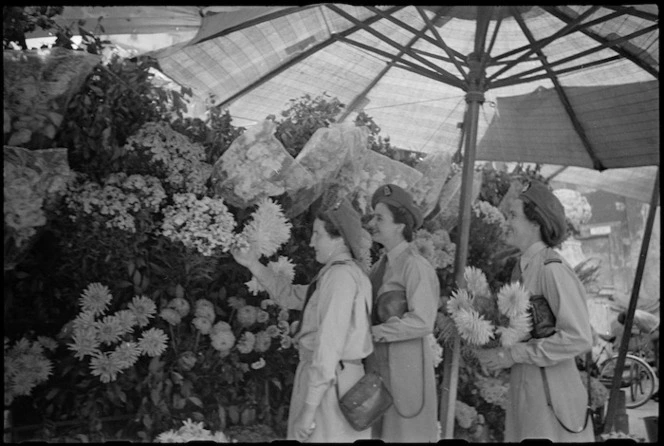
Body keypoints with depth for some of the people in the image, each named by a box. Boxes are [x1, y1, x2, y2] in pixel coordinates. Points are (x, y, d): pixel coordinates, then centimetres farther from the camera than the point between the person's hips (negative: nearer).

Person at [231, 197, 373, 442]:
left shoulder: (340, 275, -16)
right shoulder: (351, 274, 15)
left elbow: (329, 344, -22)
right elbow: (291, 296, 21)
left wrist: (308, 408, -22)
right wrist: (254, 265, 13)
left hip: (328, 382, -10)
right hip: (340, 377, 10)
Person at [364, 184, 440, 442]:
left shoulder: (416, 266, -12)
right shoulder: (381, 266, 13)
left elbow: (422, 322, -20)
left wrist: (370, 333, -16)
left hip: (406, 369, -7)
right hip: (377, 367, 7)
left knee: (406, 435, 0)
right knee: (381, 434, 10)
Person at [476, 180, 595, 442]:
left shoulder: (552, 269, -16)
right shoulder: (523, 267, 9)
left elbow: (578, 338, -21)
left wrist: (513, 354, -18)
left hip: (551, 398, -7)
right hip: (523, 393, 7)